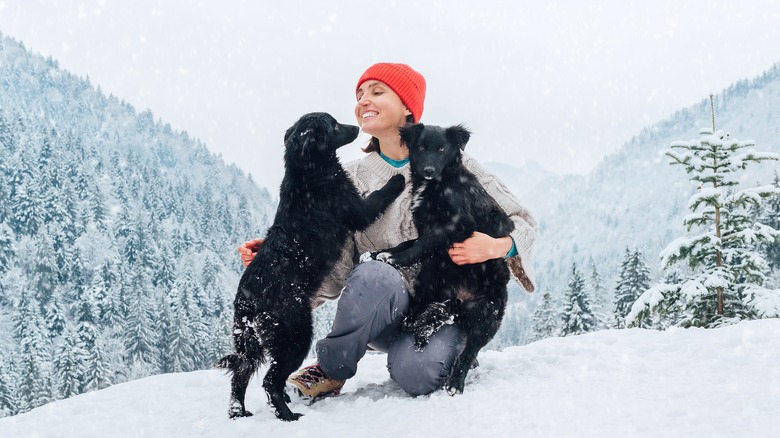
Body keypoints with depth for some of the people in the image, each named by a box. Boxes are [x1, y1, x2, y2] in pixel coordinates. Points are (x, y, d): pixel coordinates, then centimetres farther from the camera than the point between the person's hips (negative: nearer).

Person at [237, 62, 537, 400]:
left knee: (417, 374, -34)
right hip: (381, 307, 2)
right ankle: (331, 371, -8)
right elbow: (337, 270, 0)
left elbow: (521, 221, 3)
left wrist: (497, 246, -20)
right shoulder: (351, 179, 7)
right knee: (372, 275, -34)